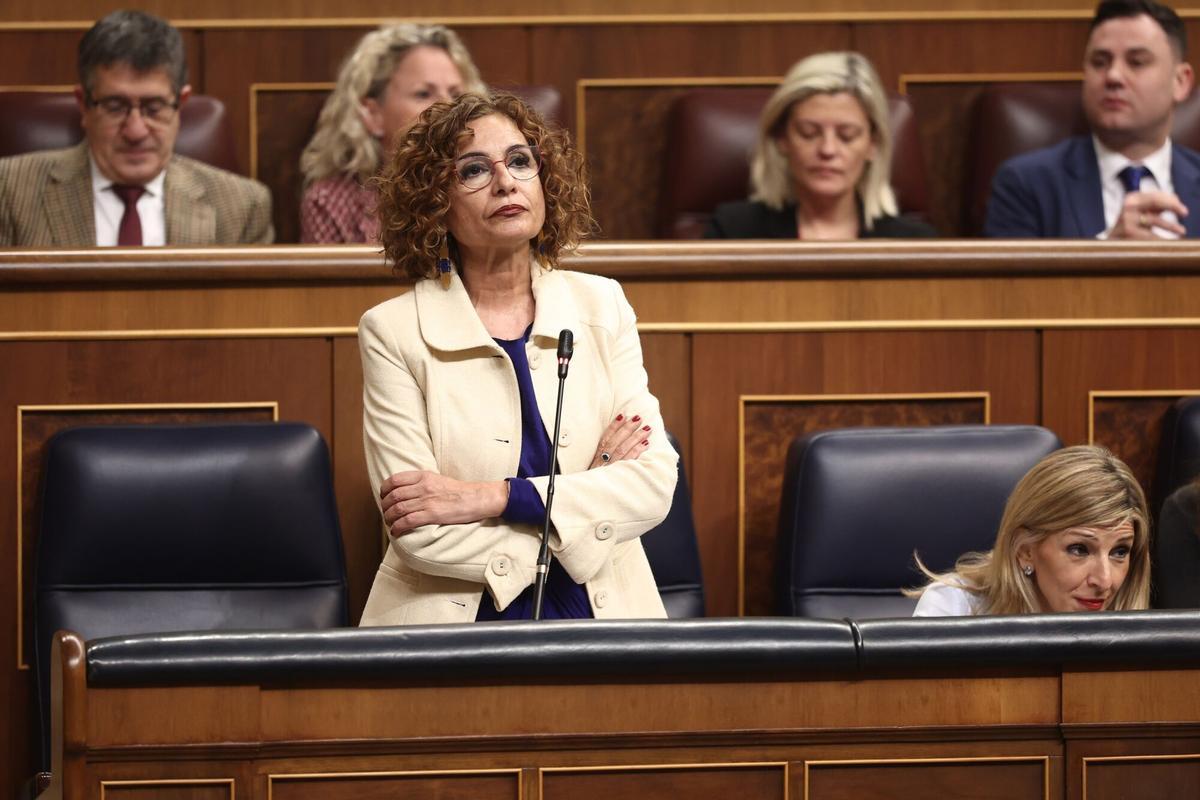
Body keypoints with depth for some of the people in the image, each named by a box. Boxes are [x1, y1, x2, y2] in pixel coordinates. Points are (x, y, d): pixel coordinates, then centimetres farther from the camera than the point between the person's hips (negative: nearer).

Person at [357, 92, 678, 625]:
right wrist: (589, 491, -3)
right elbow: (423, 535, -9)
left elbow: (655, 482, -1)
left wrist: (489, 498, -11)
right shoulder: (393, 332, -1)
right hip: (456, 623, -1)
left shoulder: (601, 306, 9)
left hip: (599, 612, 1)